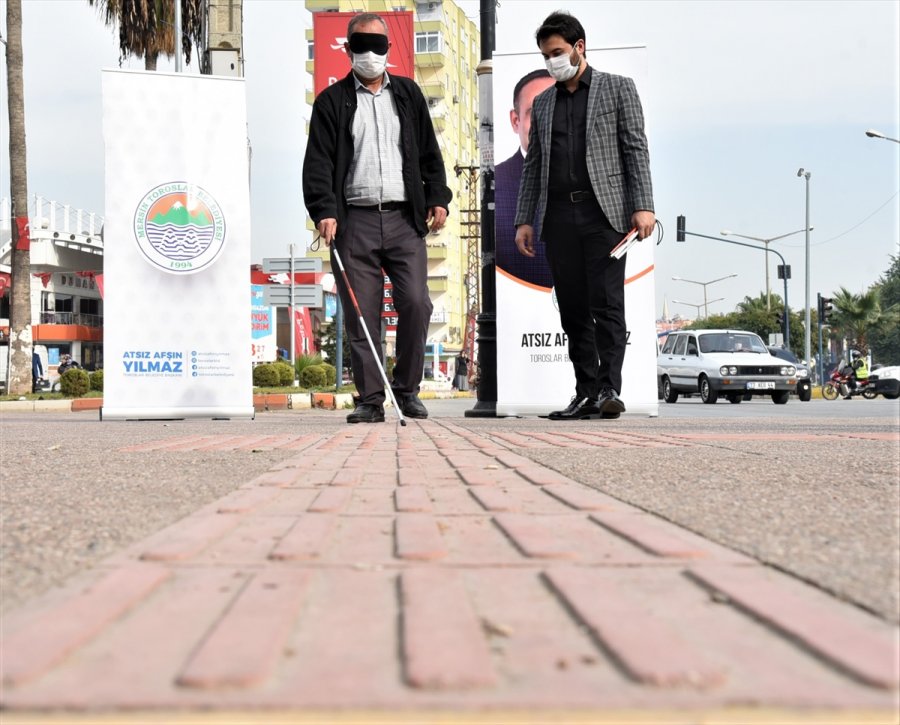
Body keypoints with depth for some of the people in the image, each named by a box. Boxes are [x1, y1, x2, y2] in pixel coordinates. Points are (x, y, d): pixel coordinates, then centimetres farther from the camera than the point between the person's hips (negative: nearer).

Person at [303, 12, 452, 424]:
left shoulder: (407, 95, 17)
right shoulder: (332, 101, 9)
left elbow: (429, 152, 20)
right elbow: (318, 162, 1)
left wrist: (438, 197, 8)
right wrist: (324, 211, -12)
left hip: (405, 219, 2)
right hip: (355, 221, -1)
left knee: (415, 303, -9)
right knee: (361, 313, -2)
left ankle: (407, 388, 8)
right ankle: (370, 399, 6)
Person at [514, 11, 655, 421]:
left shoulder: (618, 88, 8)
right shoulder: (542, 103, 20)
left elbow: (636, 149, 1)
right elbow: (533, 165, 18)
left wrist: (643, 206, -11)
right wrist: (524, 219, 8)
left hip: (604, 212, -4)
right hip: (559, 217, 4)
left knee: (606, 304, -10)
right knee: (573, 310, 3)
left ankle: (609, 390, -11)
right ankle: (586, 394, 6)